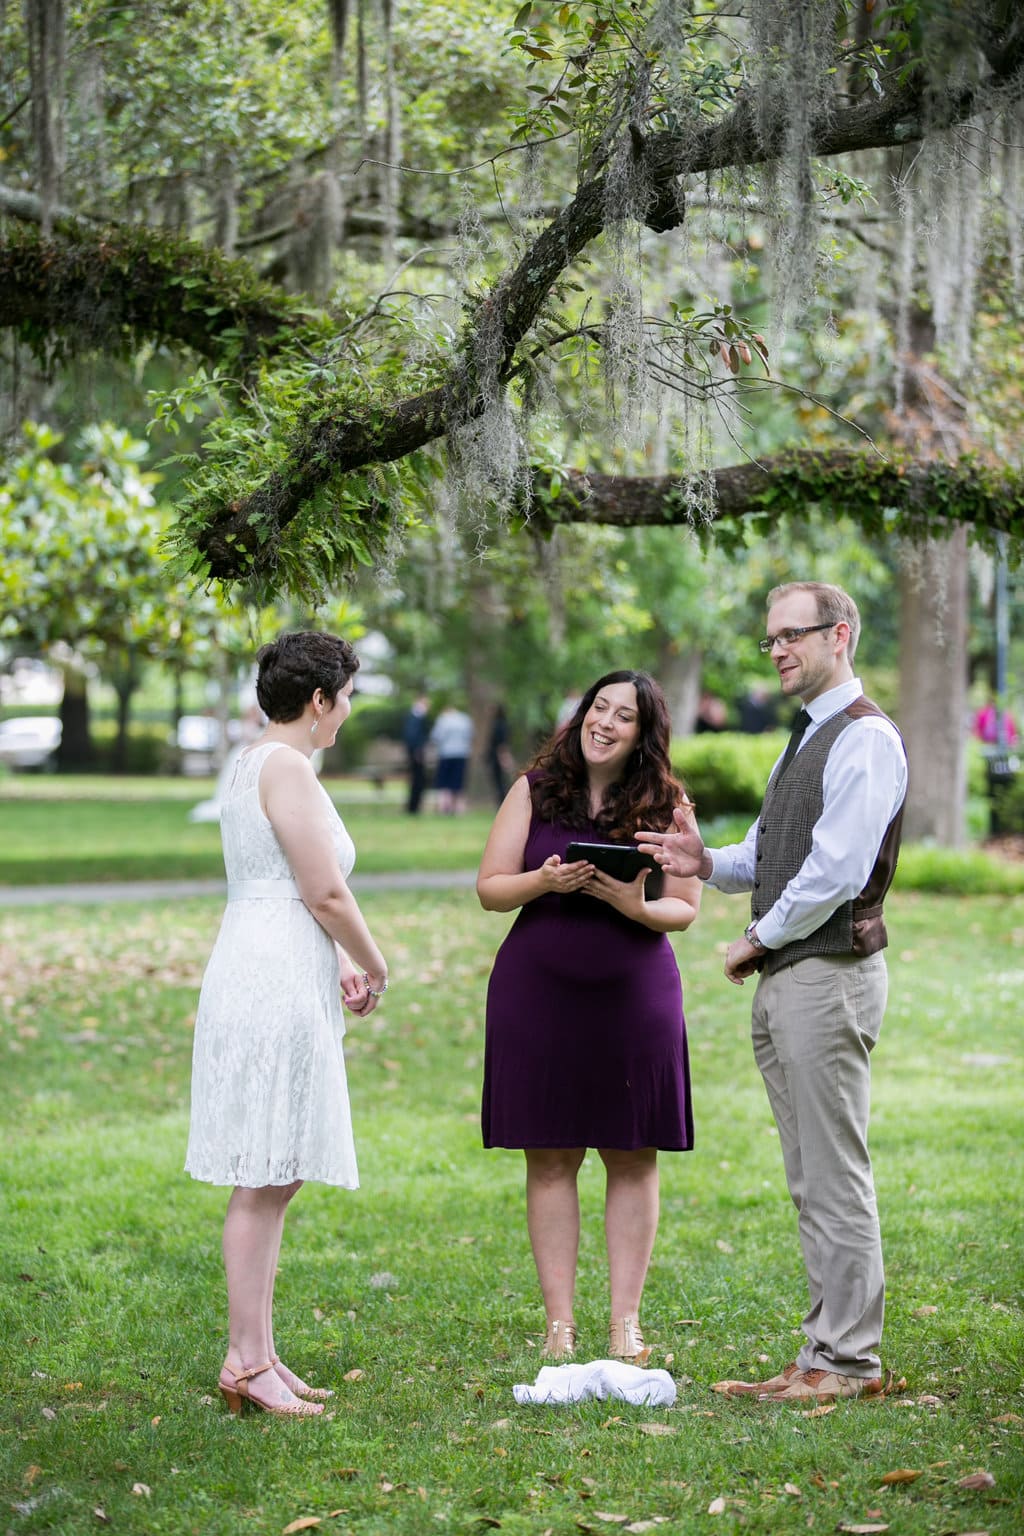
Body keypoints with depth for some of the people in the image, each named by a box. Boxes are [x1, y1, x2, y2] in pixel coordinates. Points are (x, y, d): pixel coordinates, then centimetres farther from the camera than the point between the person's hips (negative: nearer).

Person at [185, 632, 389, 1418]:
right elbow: (327, 891, -15)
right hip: (276, 980, -10)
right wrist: (374, 967, -1)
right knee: (264, 1181, -7)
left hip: (276, 980, 10)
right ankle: (246, 1362, -4)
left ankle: (259, 1353, 16)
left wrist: (339, 963, 21)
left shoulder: (262, 762, 19)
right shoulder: (287, 767, -13)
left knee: (275, 1178, 12)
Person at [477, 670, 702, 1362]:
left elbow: (685, 910, 3)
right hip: (538, 993, 0)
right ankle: (560, 1323, 8)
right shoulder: (535, 790, 4)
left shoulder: (666, 805, 2)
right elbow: (490, 888, 4)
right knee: (551, 1158, 2)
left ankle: (626, 1323, 10)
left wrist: (635, 907, -18)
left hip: (634, 994, 0)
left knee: (633, 1158, 2)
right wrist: (544, 882, -16)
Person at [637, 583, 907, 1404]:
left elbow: (835, 871, -20)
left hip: (829, 973, -10)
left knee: (836, 1176, -7)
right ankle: (829, 1351, 16)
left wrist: (758, 939, -10)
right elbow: (769, 856, 22)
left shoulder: (866, 740, -12)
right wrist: (707, 862, 2)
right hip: (783, 977, 10)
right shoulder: (804, 741, 20)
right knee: (811, 1180, 11)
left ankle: (849, 1361, -2)